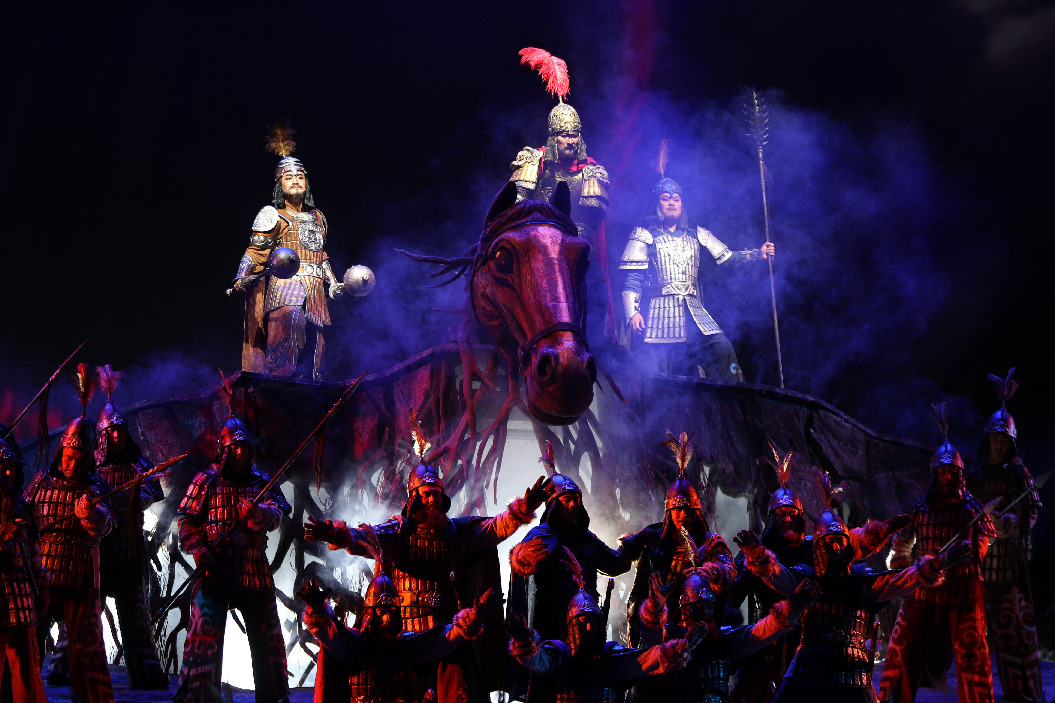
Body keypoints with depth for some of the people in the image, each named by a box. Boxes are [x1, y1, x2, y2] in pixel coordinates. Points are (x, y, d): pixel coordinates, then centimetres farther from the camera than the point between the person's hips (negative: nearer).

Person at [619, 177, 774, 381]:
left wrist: (758, 254, -3)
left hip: (695, 313, 3)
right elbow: (632, 280, 2)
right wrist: (633, 313, -12)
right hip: (661, 314, -3)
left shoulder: (696, 235, 20)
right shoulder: (645, 235, 9)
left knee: (723, 349, -20)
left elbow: (727, 257, 13)